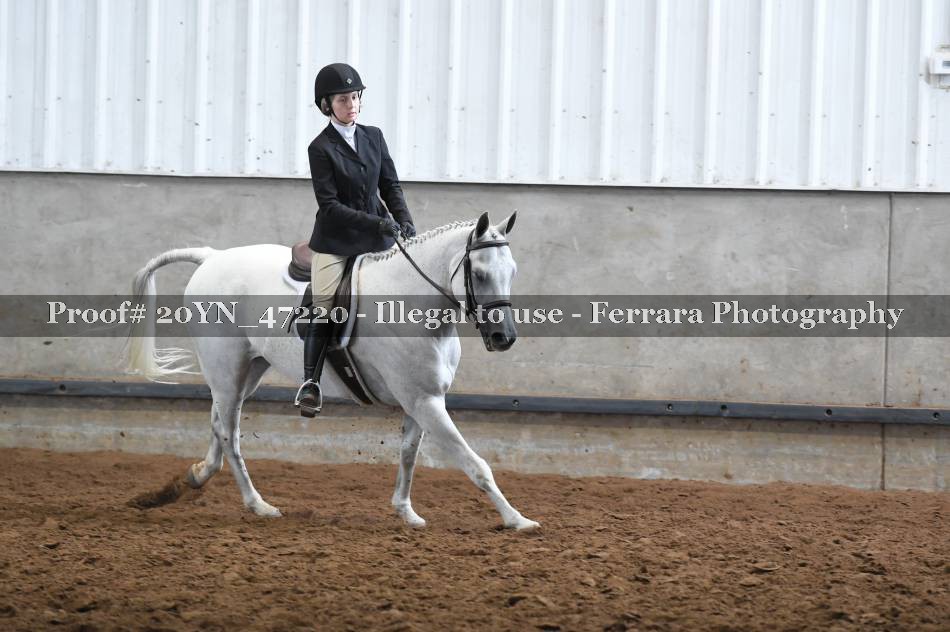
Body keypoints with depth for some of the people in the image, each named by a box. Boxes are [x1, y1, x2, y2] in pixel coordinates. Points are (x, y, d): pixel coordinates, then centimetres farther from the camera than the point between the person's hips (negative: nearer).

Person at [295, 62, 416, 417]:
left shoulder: (374, 137, 4)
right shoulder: (321, 148, -11)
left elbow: (390, 185, 8)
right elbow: (329, 204, -16)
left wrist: (404, 221, -9)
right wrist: (375, 223, -24)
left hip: (375, 239, 4)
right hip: (335, 240, -4)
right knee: (323, 313, -3)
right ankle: (310, 383, 5)